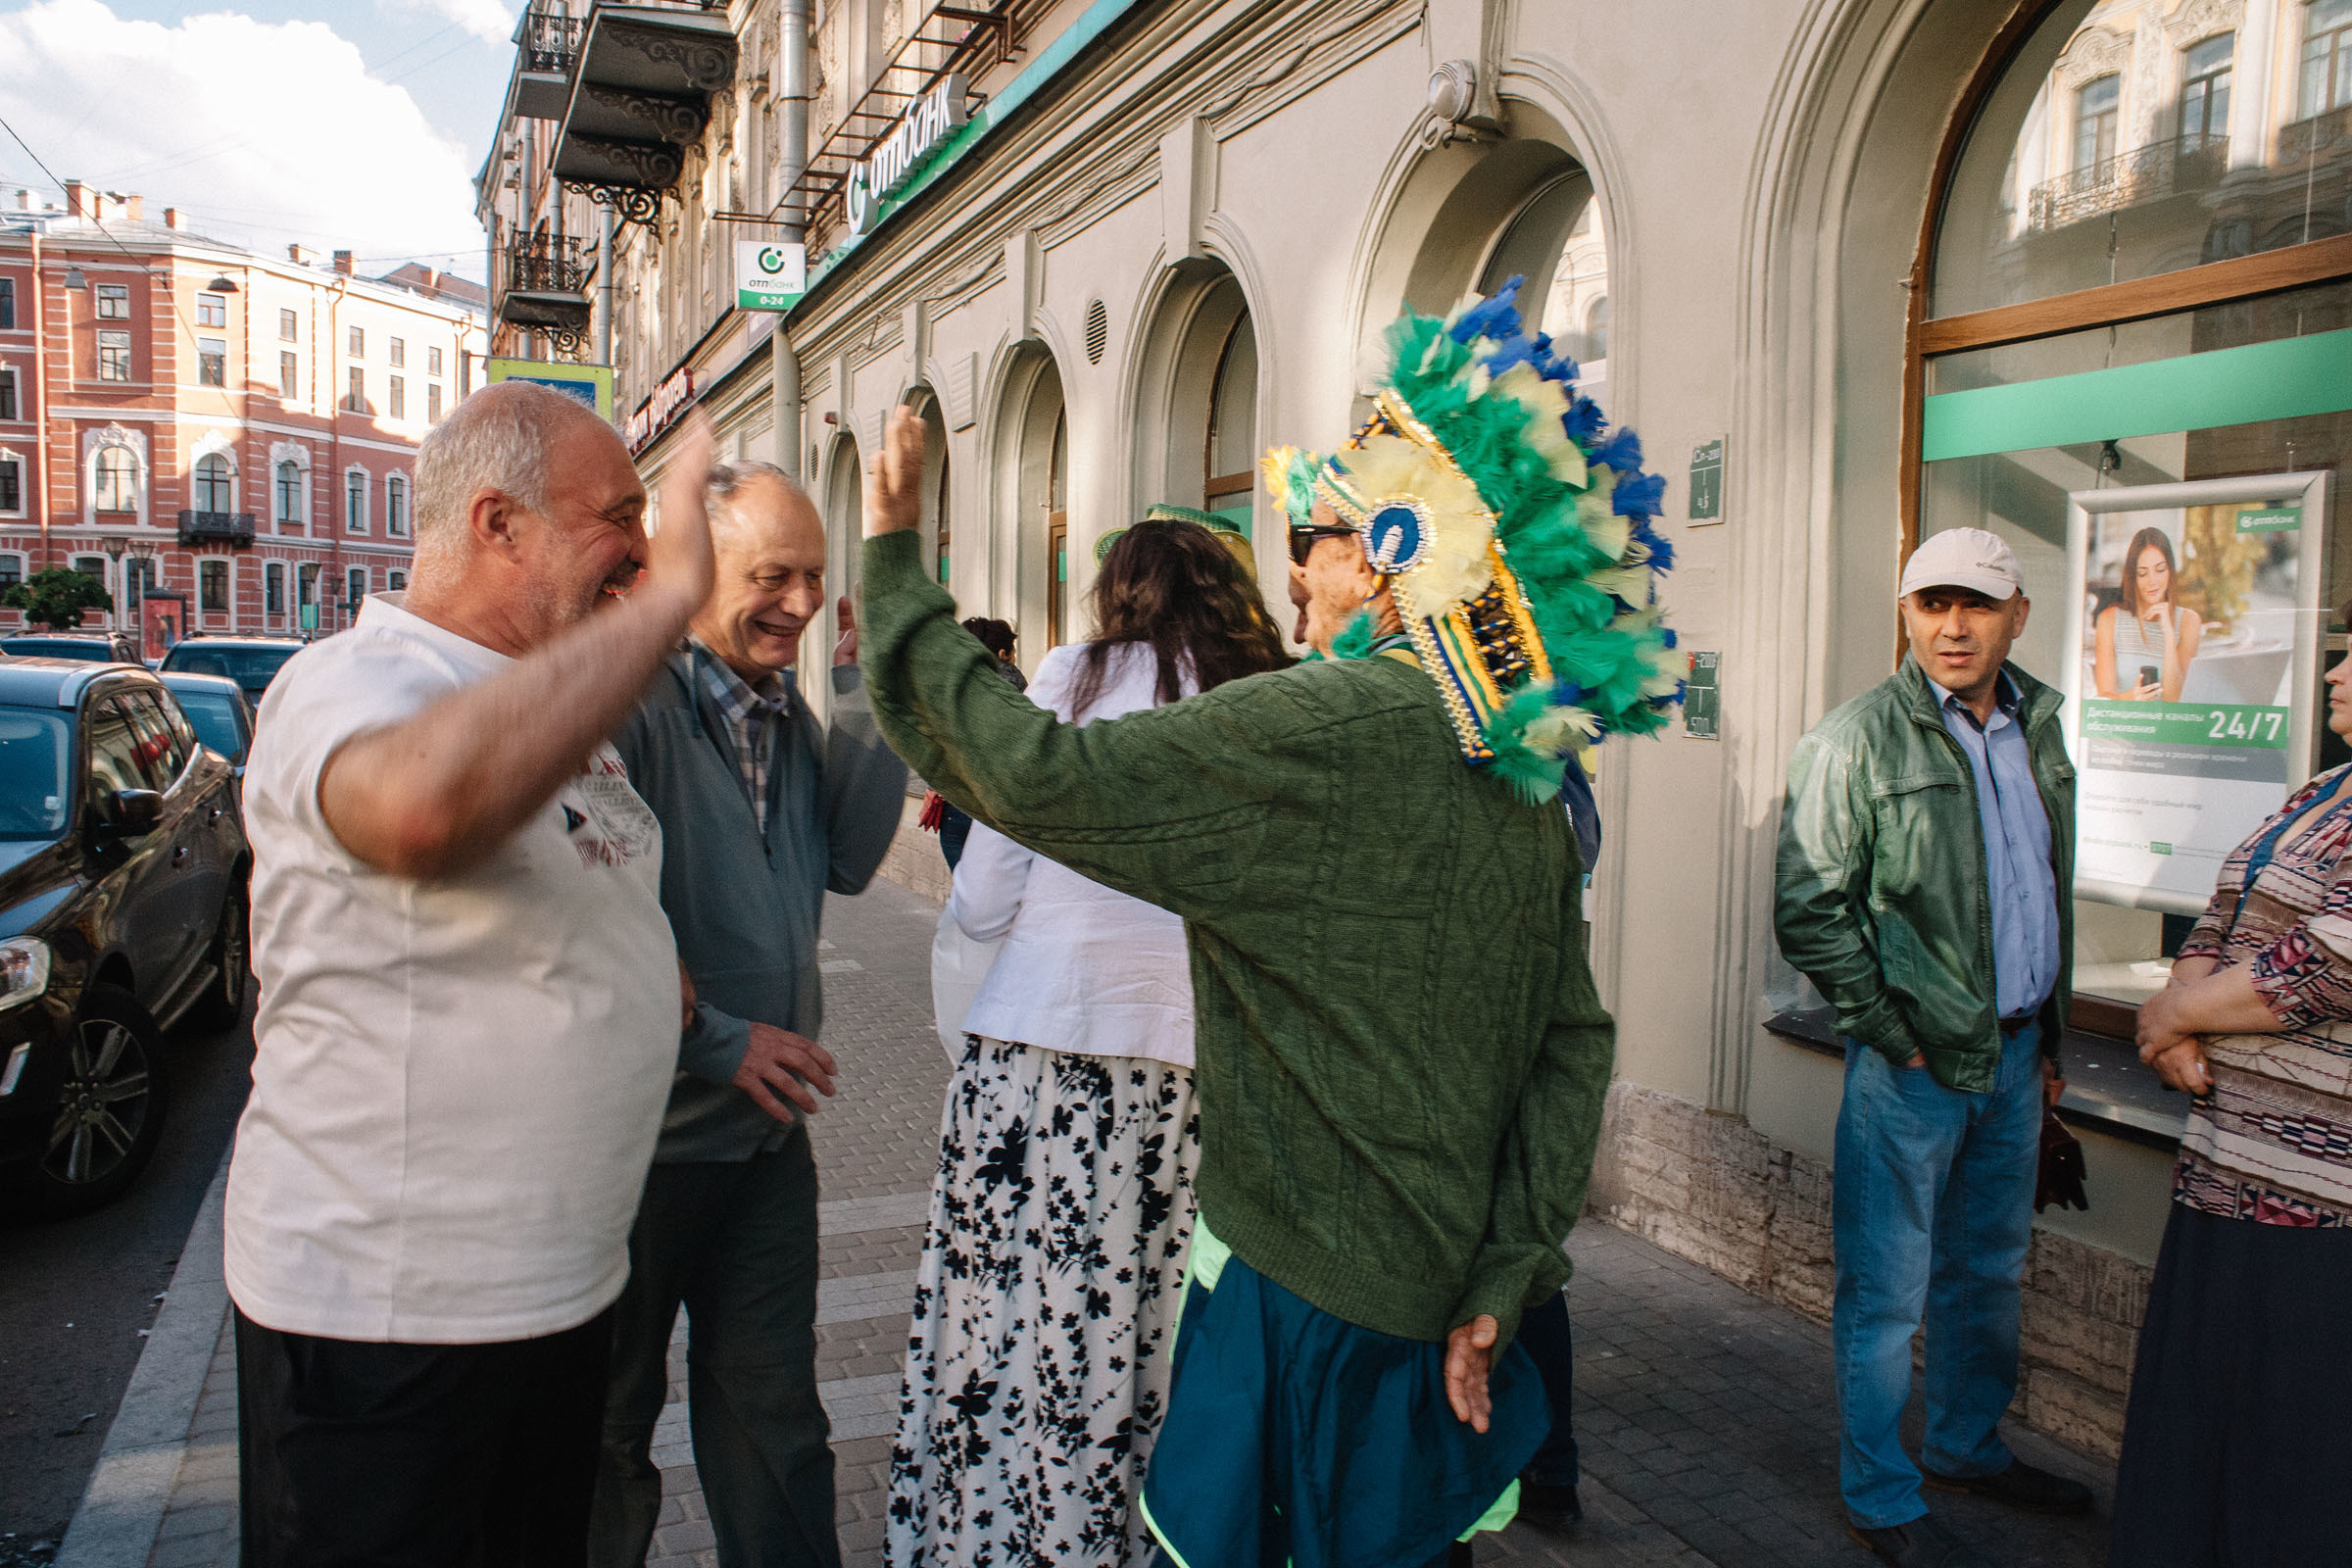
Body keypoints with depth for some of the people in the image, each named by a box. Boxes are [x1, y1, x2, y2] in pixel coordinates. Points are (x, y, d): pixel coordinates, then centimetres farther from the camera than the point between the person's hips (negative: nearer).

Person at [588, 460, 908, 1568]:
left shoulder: (782, 709, 9)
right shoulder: (625, 696, -18)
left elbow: (847, 860, 1)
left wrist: (864, 690, -7)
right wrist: (718, 1042, -20)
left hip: (767, 1130, 7)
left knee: (772, 1408, 19)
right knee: (608, 1423, 15)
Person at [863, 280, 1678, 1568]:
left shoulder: (1330, 730, -21)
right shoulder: (1525, 784, 4)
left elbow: (1032, 774, -25)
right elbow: (1572, 1044, 5)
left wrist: (892, 560, -14)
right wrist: (1504, 1282, 7)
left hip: (1302, 1293, -8)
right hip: (1437, 1299, 8)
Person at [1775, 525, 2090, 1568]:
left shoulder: (2037, 724, 9)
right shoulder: (1857, 740, -12)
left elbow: (2049, 888, 18)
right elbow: (1807, 909, -13)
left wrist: (2049, 1036, 17)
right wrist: (1890, 1034, -13)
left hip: (2015, 1051, 7)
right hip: (1916, 1060, -7)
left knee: (1988, 1269, 21)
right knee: (1888, 1293, 4)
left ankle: (1968, 1446, 40)